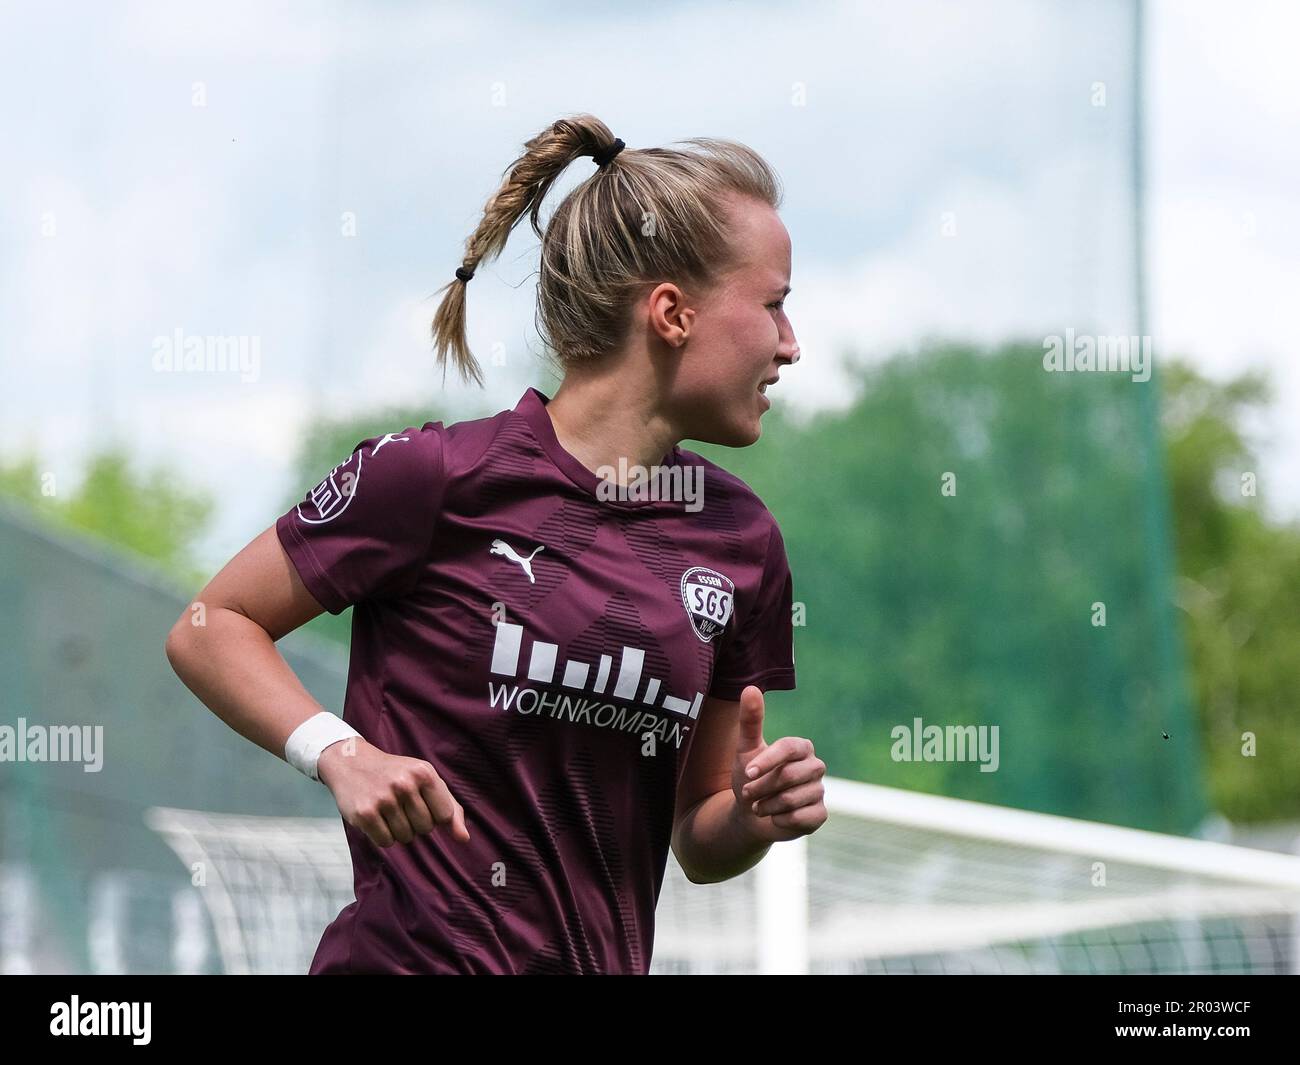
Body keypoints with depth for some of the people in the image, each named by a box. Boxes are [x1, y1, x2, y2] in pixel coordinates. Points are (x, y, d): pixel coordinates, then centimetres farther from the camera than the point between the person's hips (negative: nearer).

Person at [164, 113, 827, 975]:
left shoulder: (740, 536, 7)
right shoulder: (437, 475, -9)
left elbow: (700, 845, 14)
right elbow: (210, 630, 0)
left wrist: (756, 816, -8)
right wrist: (341, 753, -16)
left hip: (606, 959, 5)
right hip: (418, 952, -5)